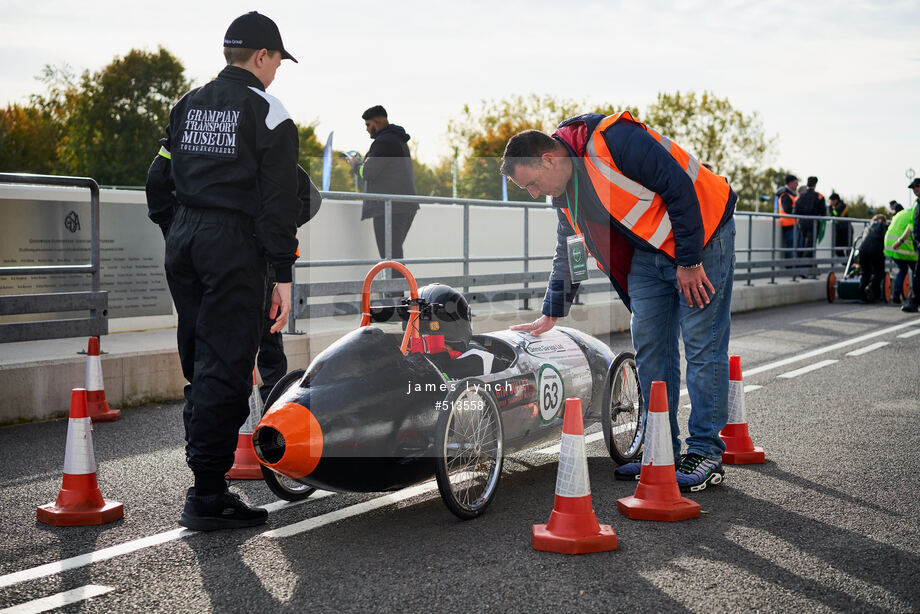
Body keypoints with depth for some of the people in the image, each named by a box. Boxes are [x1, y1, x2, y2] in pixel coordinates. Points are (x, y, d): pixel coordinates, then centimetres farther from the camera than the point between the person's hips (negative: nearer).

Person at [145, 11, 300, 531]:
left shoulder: (187, 107, 15)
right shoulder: (267, 113, -5)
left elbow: (159, 182, 16)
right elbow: (278, 201, -11)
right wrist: (283, 276, -10)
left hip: (184, 241, 7)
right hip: (234, 246, -7)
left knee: (201, 365, 15)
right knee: (225, 370, -5)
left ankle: (207, 469, 22)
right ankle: (207, 496, -4)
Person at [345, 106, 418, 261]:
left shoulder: (384, 142, -11)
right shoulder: (399, 141, 21)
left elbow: (367, 172, -14)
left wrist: (355, 164, 6)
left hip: (390, 207, -10)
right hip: (406, 206, 10)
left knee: (390, 256, -11)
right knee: (394, 253, 14)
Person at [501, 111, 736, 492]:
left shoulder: (614, 140, -25)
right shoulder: (563, 193, 3)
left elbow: (680, 190, -23)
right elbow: (569, 253, 17)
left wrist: (689, 261, -19)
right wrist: (551, 314, 18)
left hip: (699, 235, -8)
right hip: (648, 250, 8)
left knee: (702, 344, -7)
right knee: (649, 346, 3)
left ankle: (705, 453, -2)